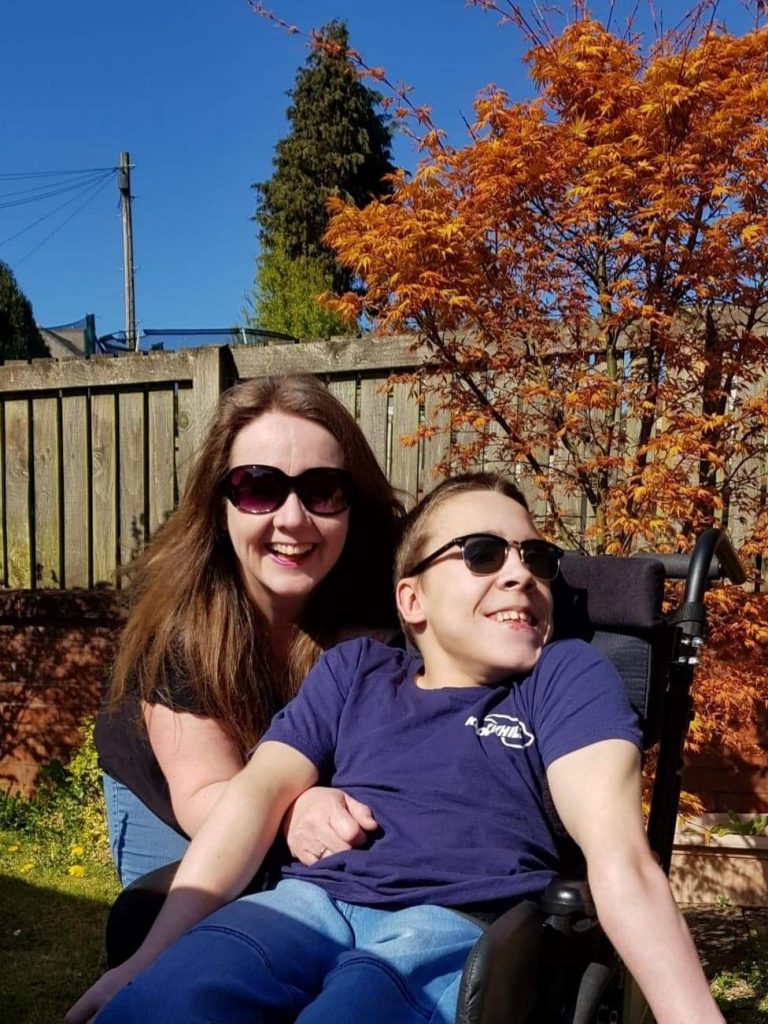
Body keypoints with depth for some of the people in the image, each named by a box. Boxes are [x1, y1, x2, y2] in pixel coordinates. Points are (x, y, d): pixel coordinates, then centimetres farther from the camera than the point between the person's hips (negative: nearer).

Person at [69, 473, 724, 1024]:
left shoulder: (568, 674, 11)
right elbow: (258, 792, 7)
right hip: (311, 901, 3)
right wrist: (152, 958, -4)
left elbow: (620, 858, -1)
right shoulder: (353, 670, 20)